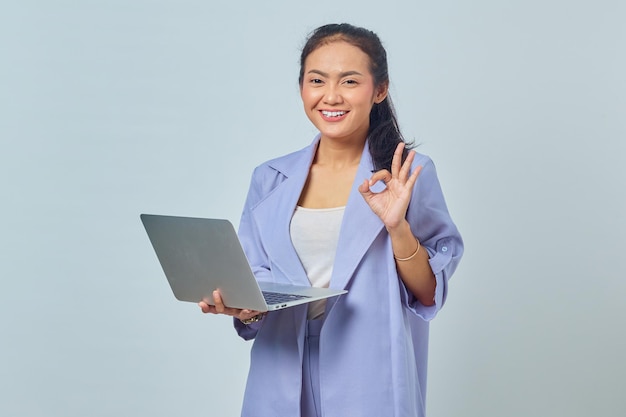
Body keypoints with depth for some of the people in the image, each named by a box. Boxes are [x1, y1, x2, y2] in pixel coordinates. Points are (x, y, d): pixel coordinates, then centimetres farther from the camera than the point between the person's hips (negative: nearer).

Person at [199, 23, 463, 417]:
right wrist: (241, 306, -14)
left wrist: (397, 226, -20)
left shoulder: (409, 173, -5)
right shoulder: (270, 180, 3)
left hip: (370, 381, -3)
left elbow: (429, 295, -6)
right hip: (285, 381, 3)